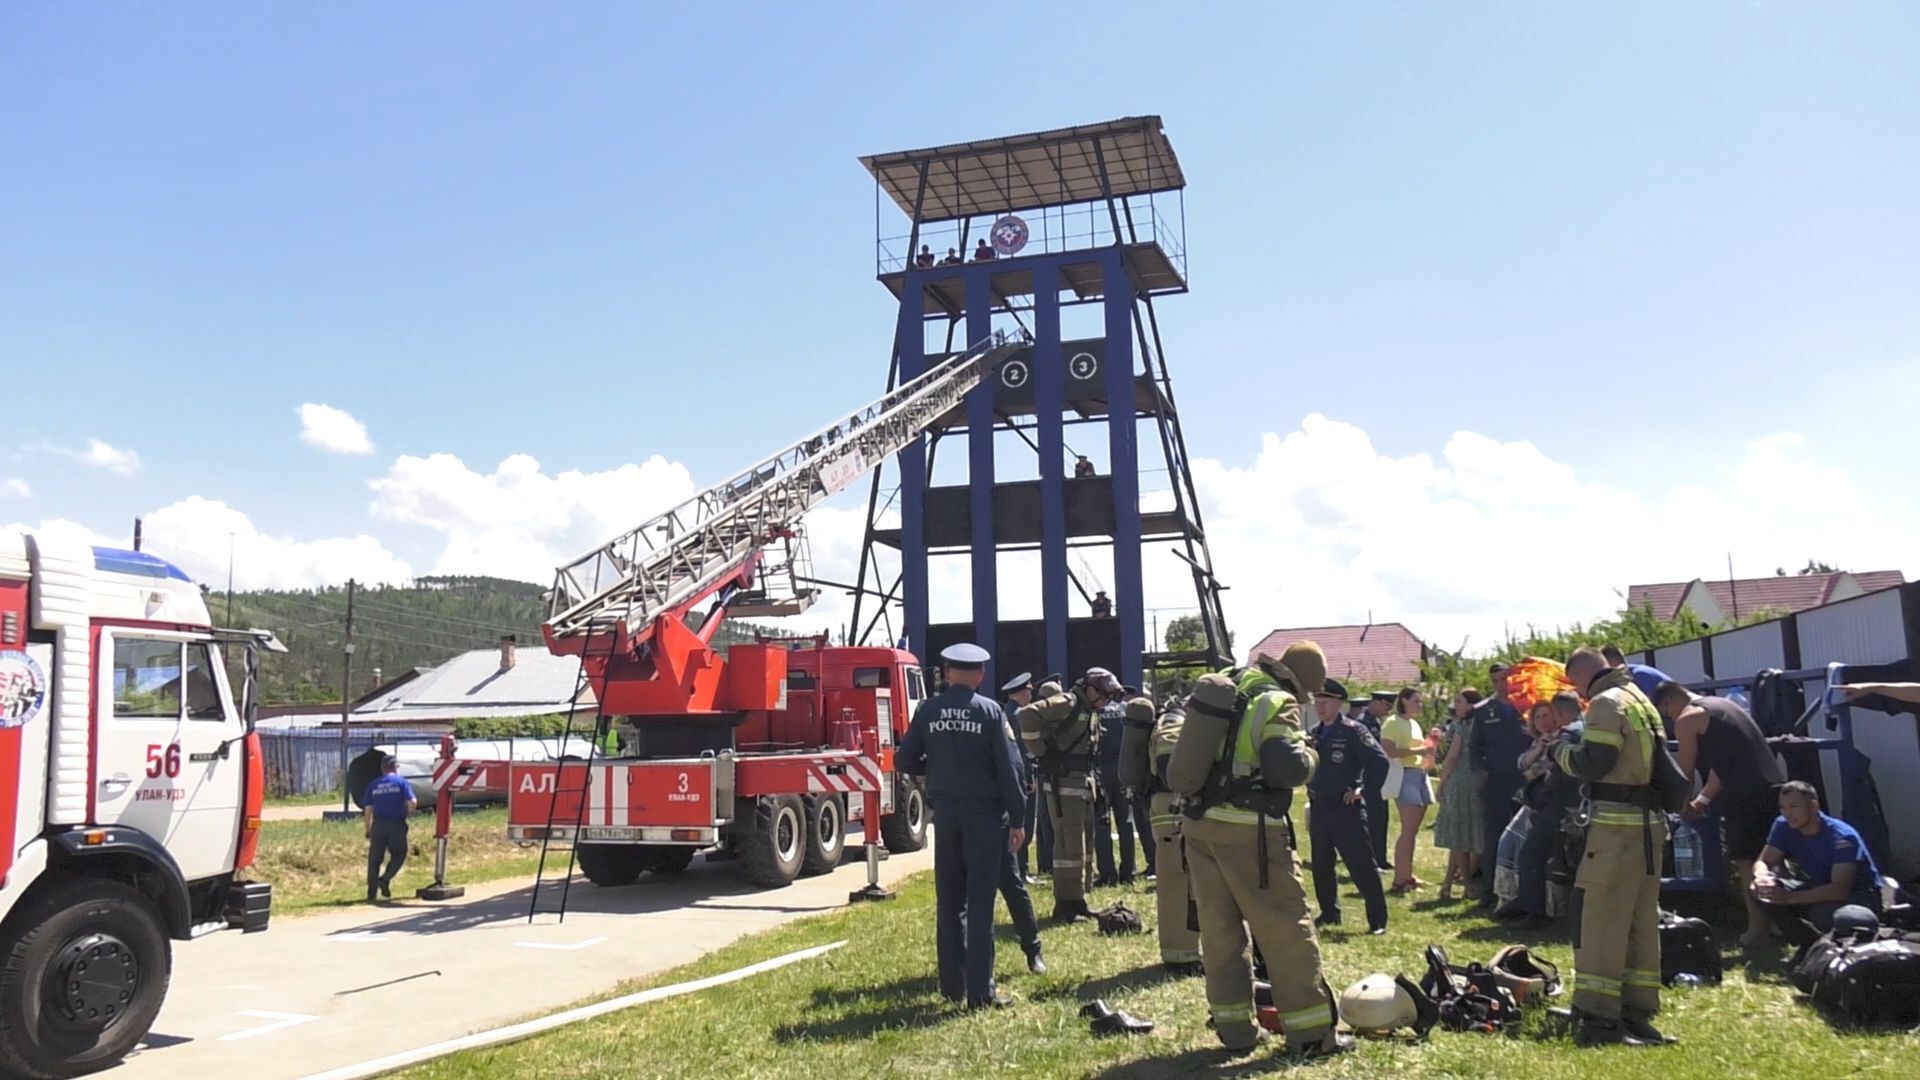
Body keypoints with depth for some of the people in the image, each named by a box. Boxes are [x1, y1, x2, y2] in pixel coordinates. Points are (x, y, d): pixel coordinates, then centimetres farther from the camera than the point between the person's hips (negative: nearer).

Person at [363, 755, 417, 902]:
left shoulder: (373, 784, 9)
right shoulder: (401, 782, 0)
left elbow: (368, 808, 6)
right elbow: (412, 803, -9)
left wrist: (368, 828, 12)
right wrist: (408, 811, 13)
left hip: (378, 824, 3)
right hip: (396, 824, -3)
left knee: (374, 859, 7)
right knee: (398, 854, 12)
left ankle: (372, 893, 6)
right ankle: (385, 879, -9)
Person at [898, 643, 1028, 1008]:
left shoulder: (928, 710, 0)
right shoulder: (990, 711, -7)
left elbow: (904, 761, 1)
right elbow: (1009, 767, -8)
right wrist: (1016, 818, -2)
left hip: (945, 814, 3)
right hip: (984, 814, -3)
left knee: (949, 901, 12)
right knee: (980, 903, 0)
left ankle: (952, 985, 18)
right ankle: (980, 991, 0)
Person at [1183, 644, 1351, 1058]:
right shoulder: (1277, 703, -9)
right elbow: (1287, 768, -20)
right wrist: (1308, 754, -1)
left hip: (1199, 822, 7)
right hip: (1248, 829, -7)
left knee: (1219, 927, 12)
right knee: (1286, 929, 2)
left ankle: (1234, 1027, 17)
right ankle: (1312, 1032, 7)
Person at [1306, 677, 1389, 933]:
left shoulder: (1353, 731, -9)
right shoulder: (1313, 734, 11)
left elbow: (1379, 761, -15)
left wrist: (1362, 789, -14)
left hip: (1346, 808, -7)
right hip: (1318, 807, 7)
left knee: (1362, 866, -5)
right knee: (1321, 866, 13)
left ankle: (1377, 920, 1)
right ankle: (1329, 913, 26)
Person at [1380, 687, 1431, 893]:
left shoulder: (1415, 724, 20)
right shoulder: (1393, 723, -6)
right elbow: (1389, 751, -19)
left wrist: (1429, 743, 12)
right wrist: (1417, 750, -17)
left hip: (1419, 774, 9)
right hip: (1404, 775, -9)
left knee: (1413, 830, 10)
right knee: (1409, 830, -13)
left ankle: (1406, 875, 17)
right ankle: (1399, 879, -13)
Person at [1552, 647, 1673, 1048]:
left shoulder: (1607, 703, -11)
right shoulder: (1640, 700, 19)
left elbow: (1593, 763, -19)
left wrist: (1561, 751, -1)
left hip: (1617, 825, -10)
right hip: (1649, 823, 10)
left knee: (1601, 919, -7)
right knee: (1641, 920, 12)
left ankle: (1598, 1017, -7)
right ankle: (1637, 1013, 18)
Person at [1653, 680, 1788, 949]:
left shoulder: (1687, 719, -2)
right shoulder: (1723, 705, 24)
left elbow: (1684, 771, 0)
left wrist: (1682, 804, 15)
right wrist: (1703, 799, 29)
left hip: (1745, 796, -8)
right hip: (1773, 787, 8)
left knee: (1746, 862, -1)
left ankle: (1757, 930, 1)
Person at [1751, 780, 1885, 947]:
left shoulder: (1842, 837, -28)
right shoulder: (1783, 826, -11)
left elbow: (1840, 890, -37)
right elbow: (1763, 862, -10)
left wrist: (1789, 898, -46)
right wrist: (1762, 877, -36)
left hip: (1859, 895, -6)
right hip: (1820, 890, 6)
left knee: (1824, 913, -39)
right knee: (1765, 890, -18)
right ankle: (1811, 945, -1)